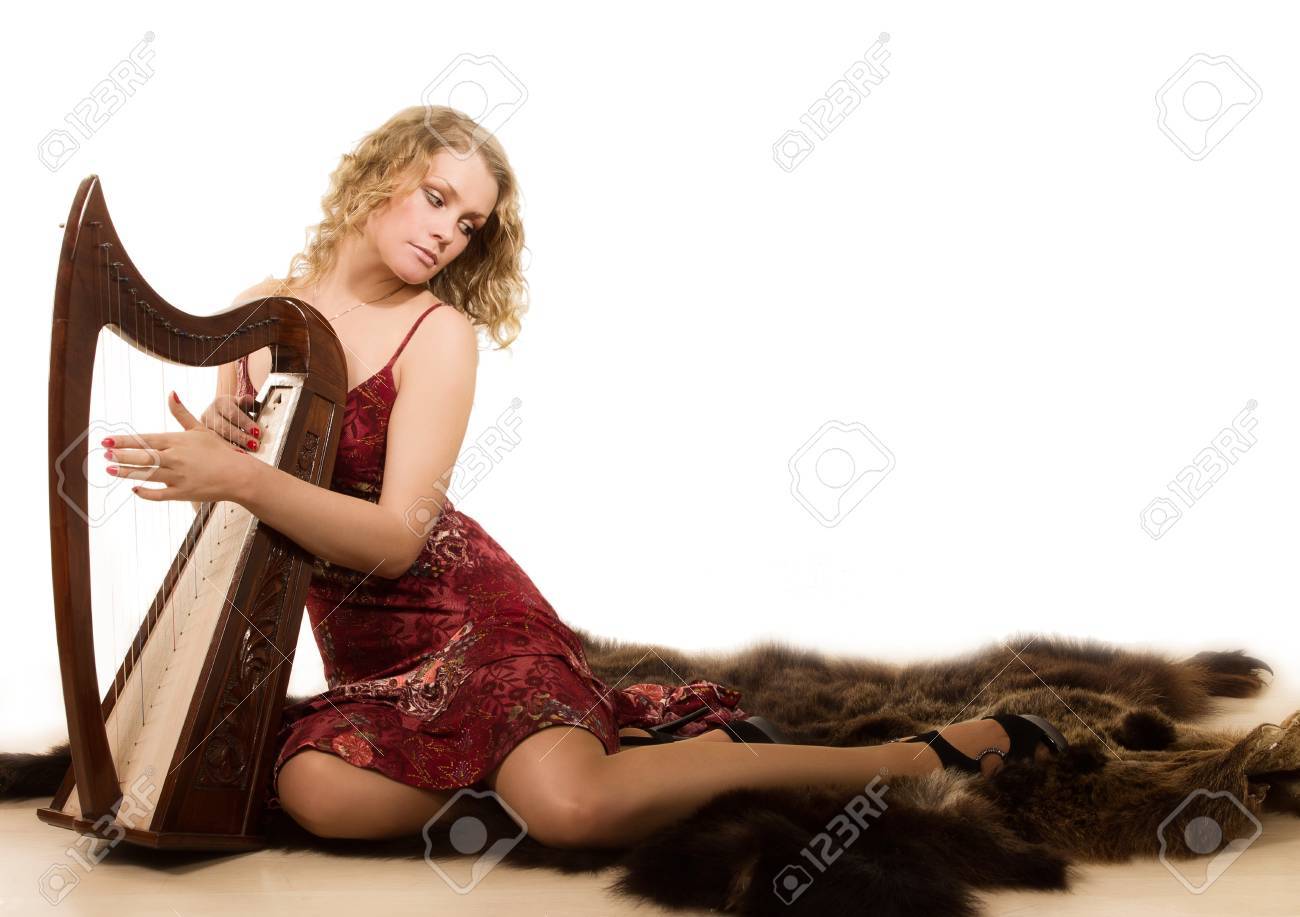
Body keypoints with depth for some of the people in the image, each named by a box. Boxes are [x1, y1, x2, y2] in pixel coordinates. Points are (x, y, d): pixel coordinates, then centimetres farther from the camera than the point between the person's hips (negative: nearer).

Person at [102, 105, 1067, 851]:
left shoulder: (441, 334, -9)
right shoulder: (261, 310, 6)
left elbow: (399, 535, -18)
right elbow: (225, 472, 11)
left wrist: (243, 478, -30)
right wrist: (200, 457, -13)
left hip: (466, 613, -5)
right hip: (363, 655, 6)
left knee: (570, 807, -31)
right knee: (320, 793, -26)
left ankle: (931, 752, -15)